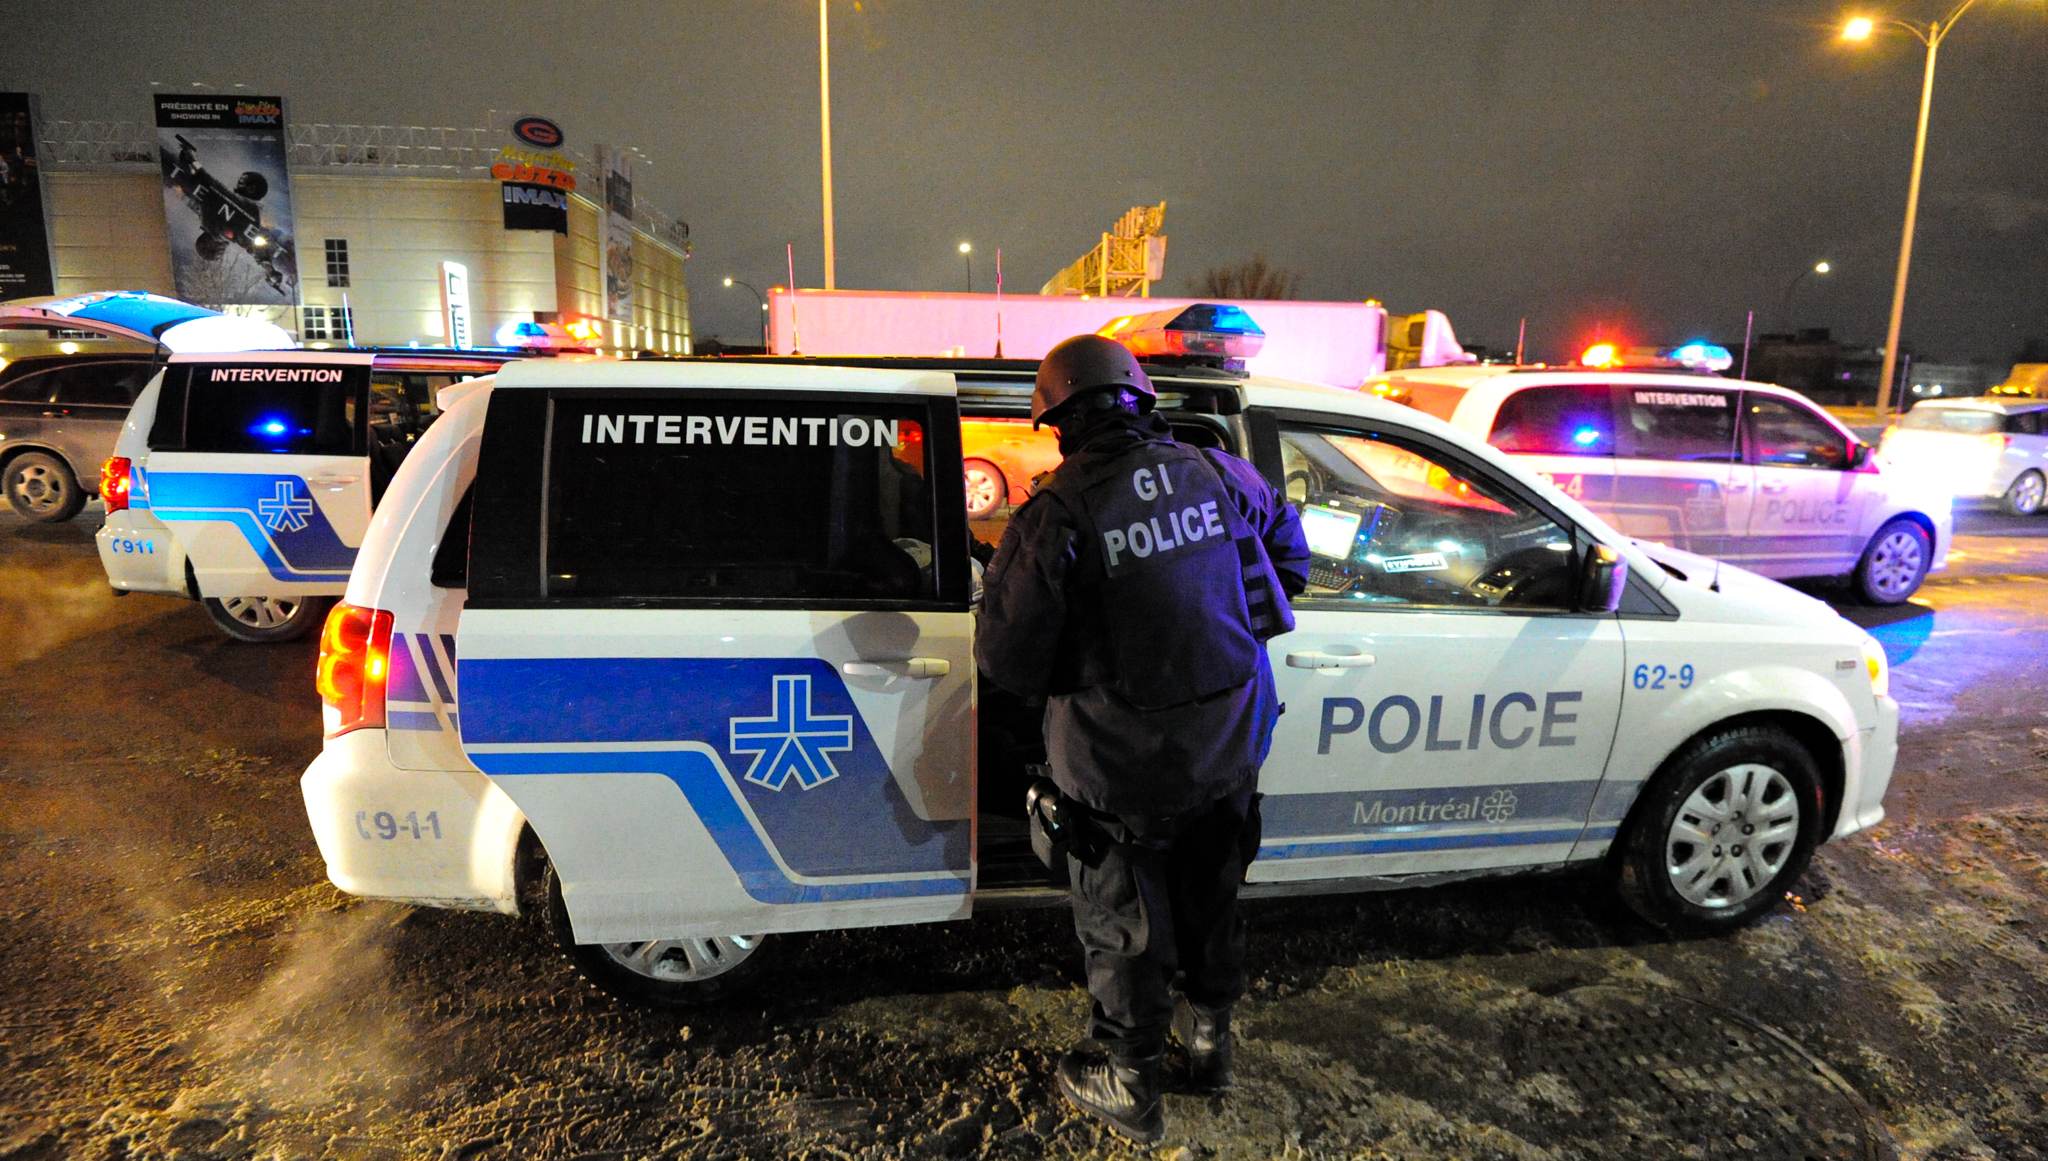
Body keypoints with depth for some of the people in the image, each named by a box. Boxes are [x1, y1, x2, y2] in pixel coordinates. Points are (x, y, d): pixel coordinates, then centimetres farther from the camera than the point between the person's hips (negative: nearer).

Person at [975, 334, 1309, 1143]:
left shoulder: (1056, 514, -22)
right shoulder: (1221, 476, -6)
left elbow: (1008, 658, -20)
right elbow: (1289, 554, 11)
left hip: (1122, 766, -5)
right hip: (1231, 743, 5)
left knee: (1122, 922, 16)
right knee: (1211, 893, 27)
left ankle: (1129, 1083, 36)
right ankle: (1211, 1032, 50)